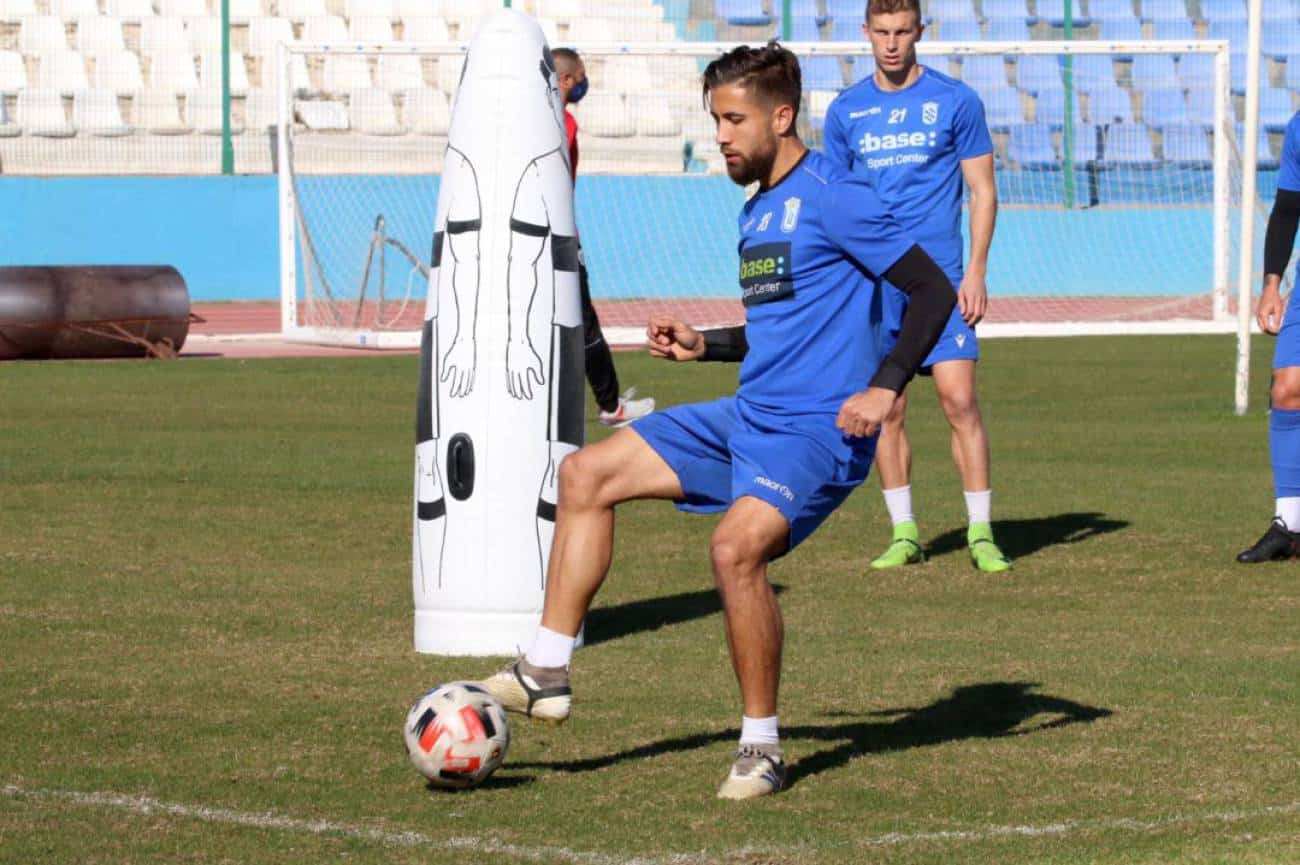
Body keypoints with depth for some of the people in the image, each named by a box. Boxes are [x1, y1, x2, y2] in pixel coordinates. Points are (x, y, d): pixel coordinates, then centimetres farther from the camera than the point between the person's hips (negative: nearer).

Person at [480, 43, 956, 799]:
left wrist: (886, 388, -23)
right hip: (748, 417, 10)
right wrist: (704, 345, 14)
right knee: (587, 475, 5)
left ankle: (763, 749, -17)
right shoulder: (756, 211, 16)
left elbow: (934, 291, -14)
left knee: (738, 545, -32)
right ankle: (547, 674, 7)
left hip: (818, 429, -10)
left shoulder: (832, 197, -11)